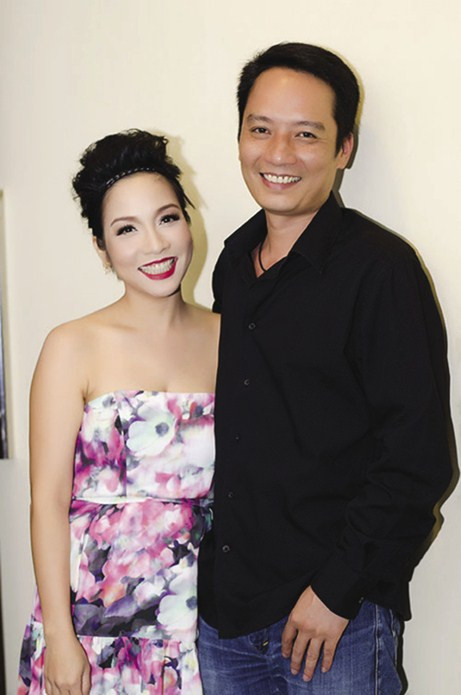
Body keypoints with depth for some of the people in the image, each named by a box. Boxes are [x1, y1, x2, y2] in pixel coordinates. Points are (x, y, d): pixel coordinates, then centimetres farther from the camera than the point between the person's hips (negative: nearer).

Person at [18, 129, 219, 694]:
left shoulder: (226, 339, 3)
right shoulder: (74, 348, -7)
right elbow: (48, 502, -7)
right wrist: (59, 638, -9)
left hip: (200, 619, 3)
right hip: (94, 621, -2)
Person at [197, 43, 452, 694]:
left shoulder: (380, 268, -13)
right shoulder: (234, 263, 7)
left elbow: (418, 460, -15)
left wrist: (338, 589, -15)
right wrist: (207, 569, 11)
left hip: (337, 618, -6)